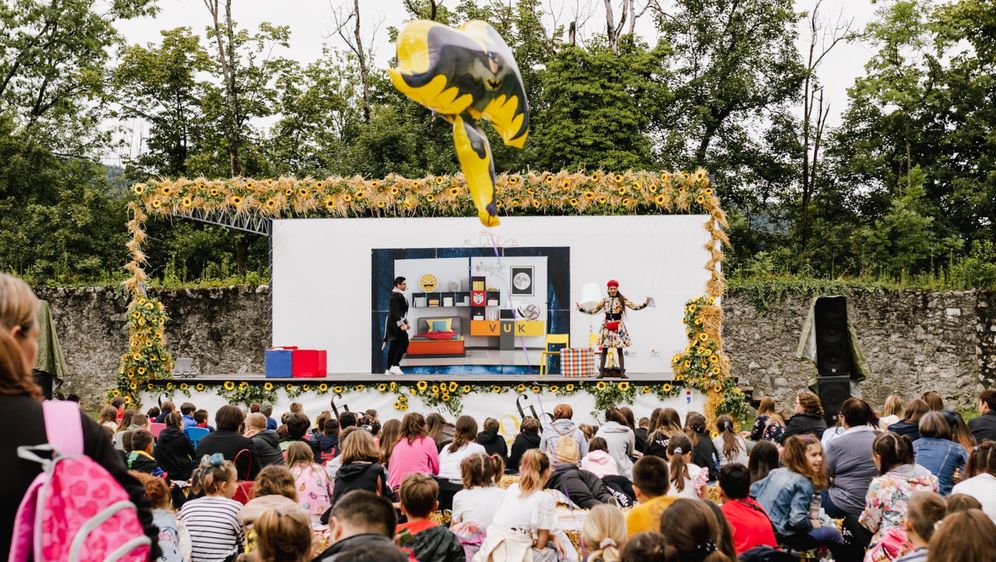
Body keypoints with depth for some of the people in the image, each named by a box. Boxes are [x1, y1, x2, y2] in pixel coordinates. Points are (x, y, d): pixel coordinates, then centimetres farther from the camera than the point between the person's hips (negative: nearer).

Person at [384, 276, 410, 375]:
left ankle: (389, 369, 11)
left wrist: (406, 322, 23)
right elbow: (395, 311, -22)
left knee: (394, 346, 10)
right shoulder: (396, 296, -15)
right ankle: (395, 366, -15)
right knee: (404, 343, -14)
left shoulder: (400, 295, 18)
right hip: (395, 323, -10)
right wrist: (401, 324, -25)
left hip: (395, 324, 10)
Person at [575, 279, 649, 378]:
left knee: (619, 350, -2)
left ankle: (622, 373, 0)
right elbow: (593, 311, 12)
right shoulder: (605, 300, 8)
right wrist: (581, 309, 7)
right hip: (606, 327, 1)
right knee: (604, 350, 1)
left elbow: (634, 307, 0)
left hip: (618, 327, -1)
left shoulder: (622, 299, 3)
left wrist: (645, 304, -13)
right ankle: (601, 372, 5)